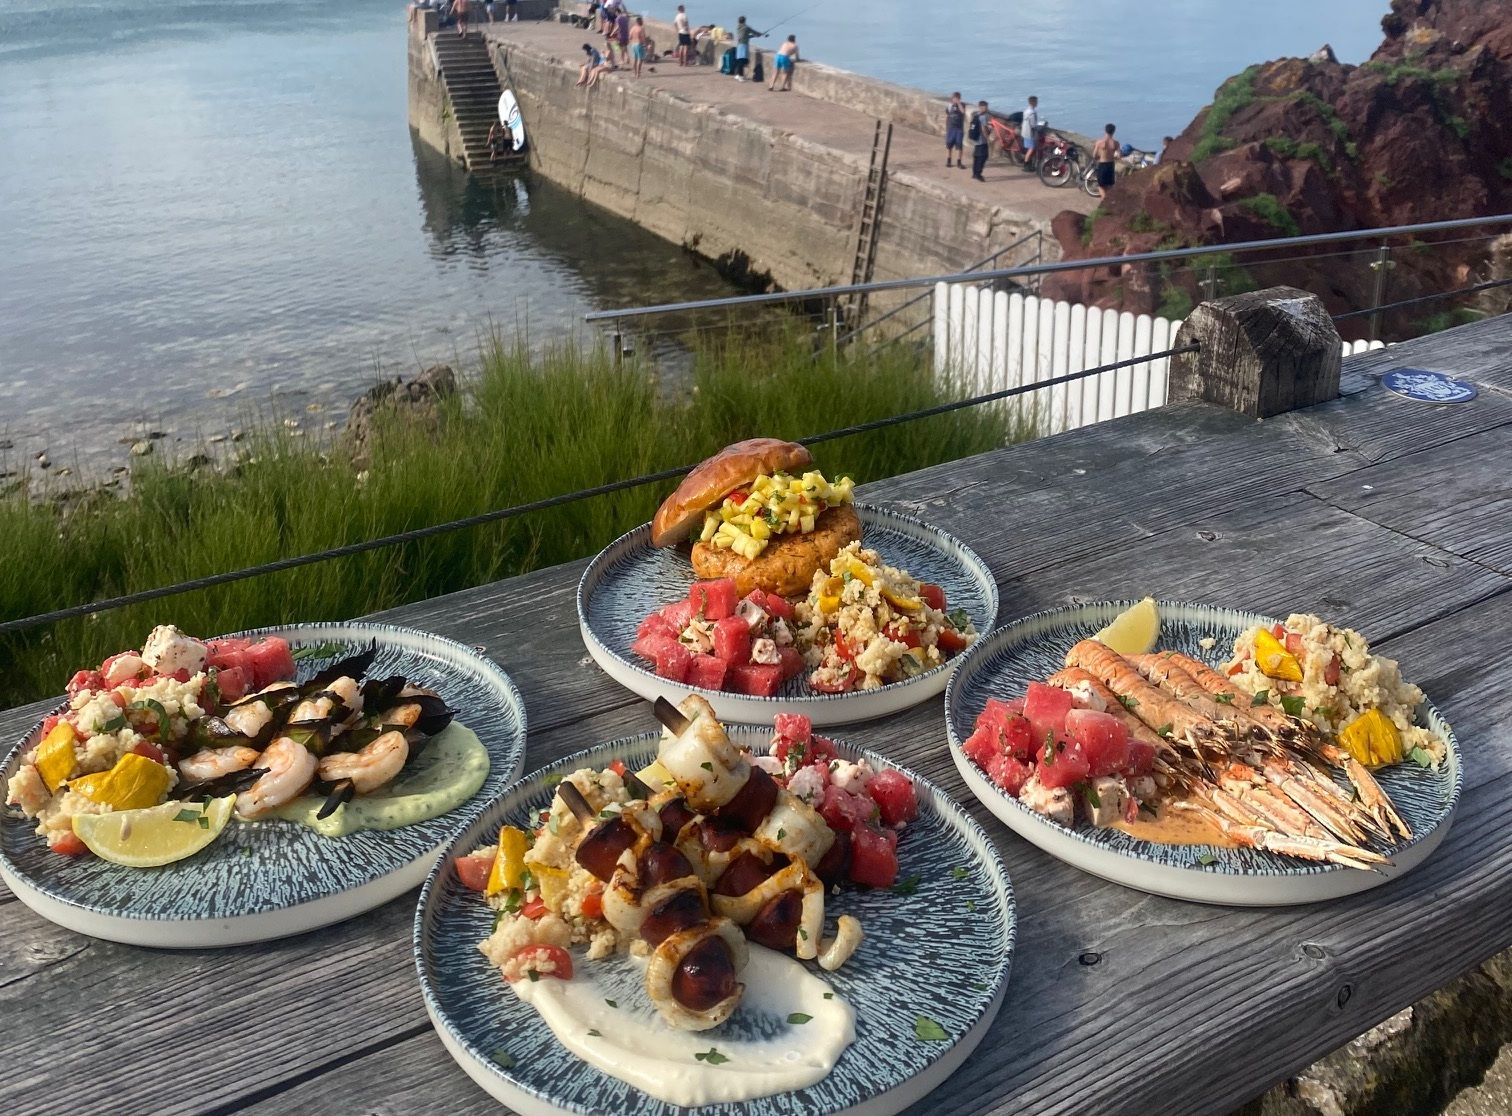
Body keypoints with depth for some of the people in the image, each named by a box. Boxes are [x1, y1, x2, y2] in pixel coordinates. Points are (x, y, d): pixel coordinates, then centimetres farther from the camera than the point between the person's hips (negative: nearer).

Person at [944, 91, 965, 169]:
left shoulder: (961, 105, -1)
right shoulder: (949, 106, 4)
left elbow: (963, 111, -22)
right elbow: (946, 117, 10)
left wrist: (958, 103, -22)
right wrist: (946, 128, 9)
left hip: (959, 128, -1)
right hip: (950, 128, 1)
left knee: (959, 146, -2)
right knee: (949, 145, 6)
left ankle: (959, 162, 4)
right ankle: (948, 161, 18)